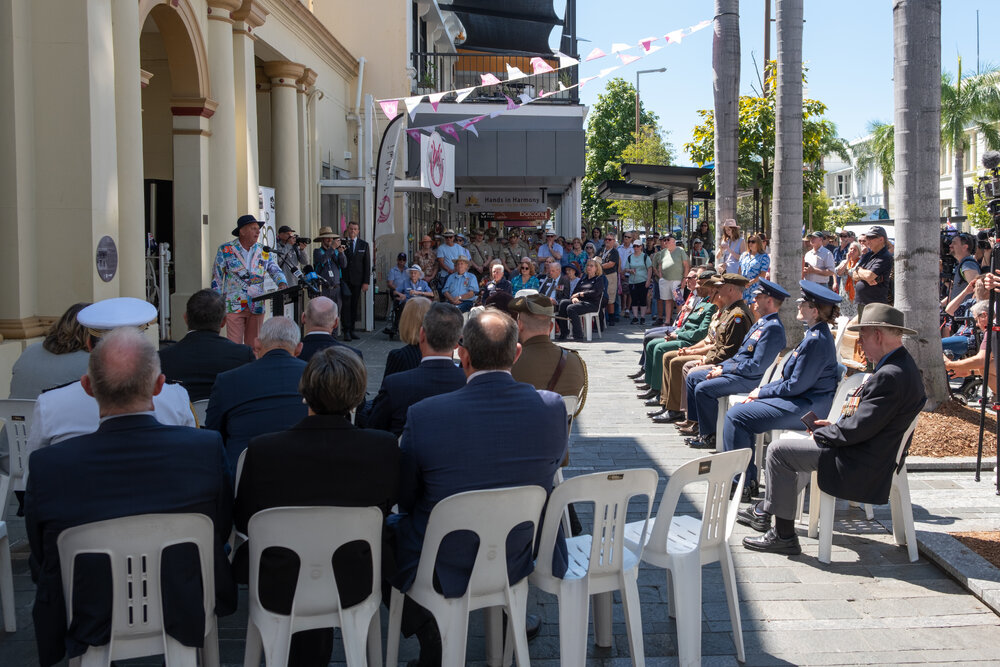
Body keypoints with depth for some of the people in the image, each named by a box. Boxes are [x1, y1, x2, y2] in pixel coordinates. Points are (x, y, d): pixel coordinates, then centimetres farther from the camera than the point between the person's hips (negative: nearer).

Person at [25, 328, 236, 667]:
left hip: (88, 630, 0)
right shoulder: (206, 448, -22)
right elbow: (221, 533, -5)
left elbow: (41, 565, -7)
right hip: (186, 622, 0)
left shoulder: (47, 465, -22)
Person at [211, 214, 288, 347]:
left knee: (254, 346, 7)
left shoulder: (263, 252, 10)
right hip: (234, 306, -3)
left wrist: (282, 284, -15)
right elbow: (217, 279, 4)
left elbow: (276, 271, 8)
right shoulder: (225, 250, 2)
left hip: (257, 307, 3)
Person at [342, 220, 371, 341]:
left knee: (355, 305, 4)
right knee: (346, 305, -7)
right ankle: (346, 331, -6)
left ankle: (351, 330, 10)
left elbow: (367, 264, 5)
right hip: (344, 280, -2)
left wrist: (366, 282, -1)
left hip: (357, 281, 2)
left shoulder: (364, 245, 8)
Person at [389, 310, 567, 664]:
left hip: (443, 571, -3)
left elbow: (404, 499, -8)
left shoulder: (424, 415, -23)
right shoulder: (553, 407, -15)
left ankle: (430, 638, 34)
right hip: (518, 561, 3)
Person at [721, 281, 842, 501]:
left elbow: (796, 385, -21)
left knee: (736, 416, -14)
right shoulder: (816, 334, 13)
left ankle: (742, 483, -4)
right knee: (738, 410, 12)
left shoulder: (816, 341, -21)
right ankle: (748, 479, 13)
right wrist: (763, 390, 8)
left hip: (804, 409, -11)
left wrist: (762, 393, -8)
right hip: (800, 402, 11)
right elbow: (791, 377, 18)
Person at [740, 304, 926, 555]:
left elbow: (857, 429, -26)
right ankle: (765, 511, 30)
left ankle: (784, 536, -3)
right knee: (789, 443, 23)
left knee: (779, 451, -10)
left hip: (861, 464, -11)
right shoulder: (902, 366, 7)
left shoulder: (890, 376, -26)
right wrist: (835, 425, 7)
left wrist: (822, 433, -10)